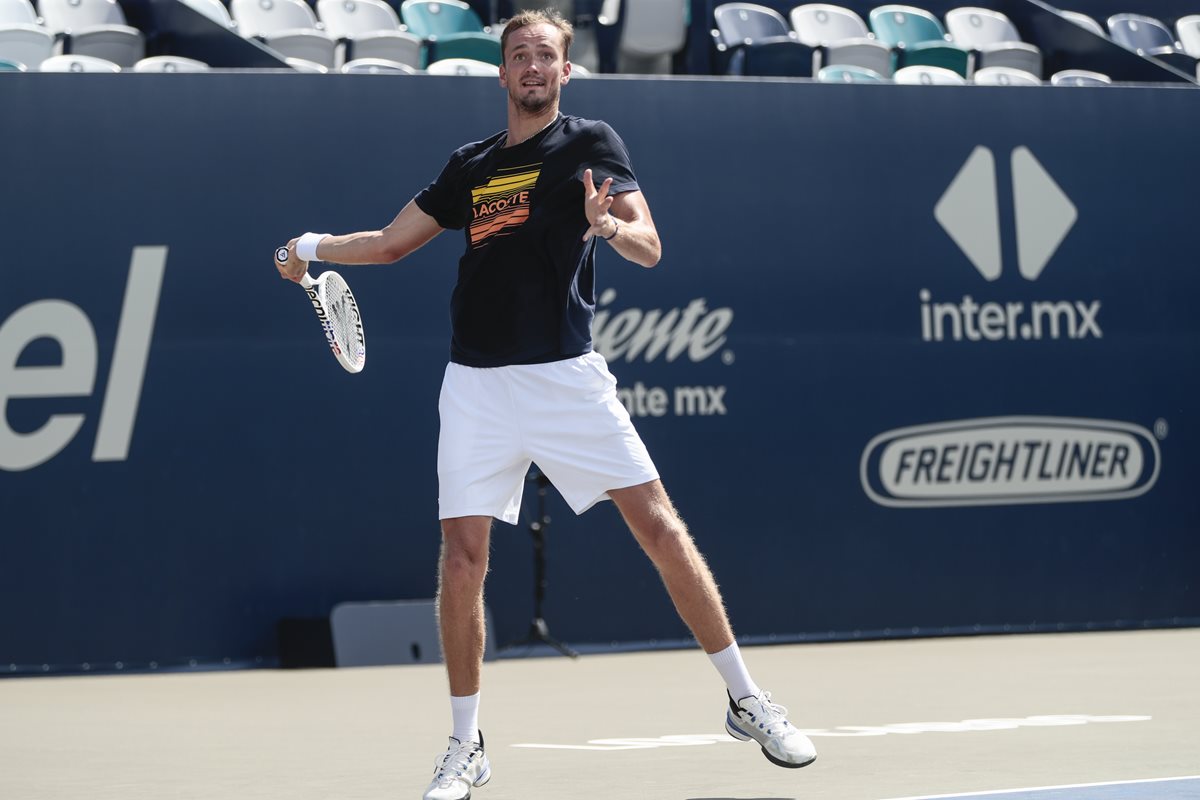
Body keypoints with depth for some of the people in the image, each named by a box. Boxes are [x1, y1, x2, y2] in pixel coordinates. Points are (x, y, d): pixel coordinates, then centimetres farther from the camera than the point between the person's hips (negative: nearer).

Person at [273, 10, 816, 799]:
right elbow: (391, 242, 24)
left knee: (659, 526, -7)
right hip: (479, 384, 3)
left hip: (567, 375, -3)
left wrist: (607, 224, -27)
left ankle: (747, 701, 3)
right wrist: (311, 246, 10)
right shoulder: (469, 166, 15)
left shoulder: (591, 142, 4)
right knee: (462, 558, -4)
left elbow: (649, 248, -6)